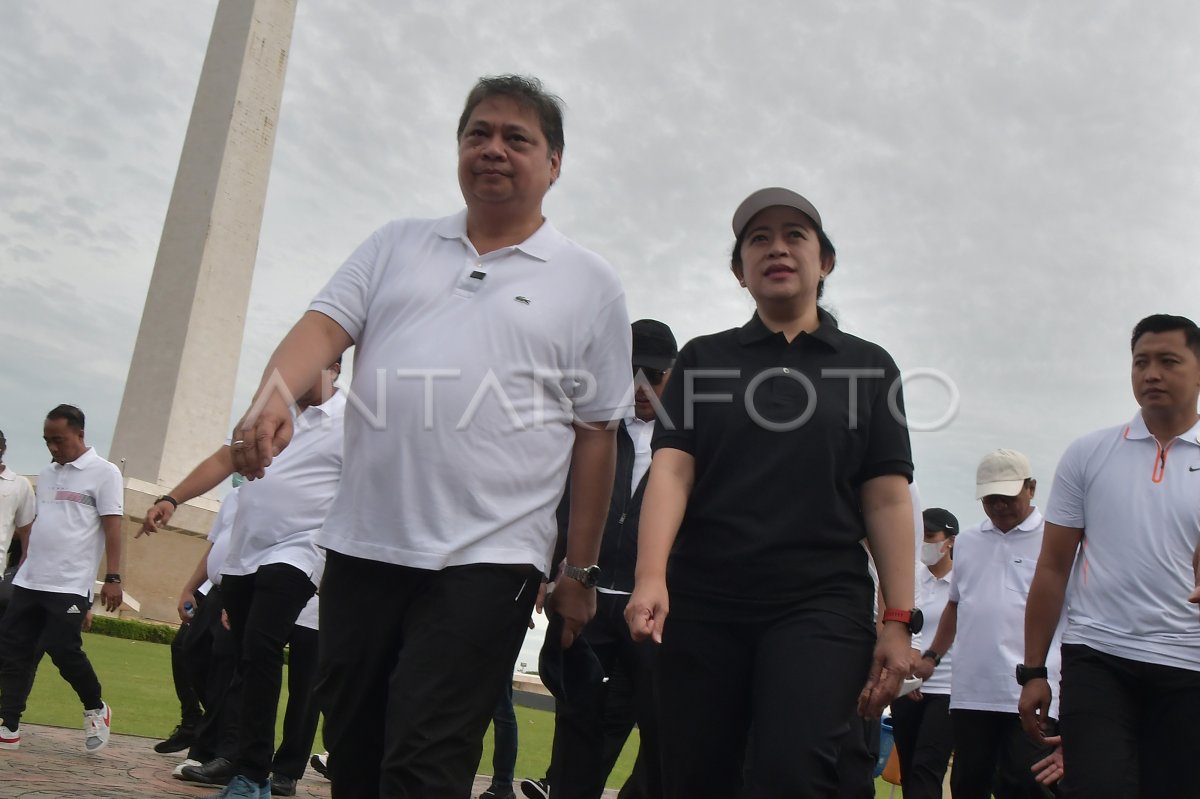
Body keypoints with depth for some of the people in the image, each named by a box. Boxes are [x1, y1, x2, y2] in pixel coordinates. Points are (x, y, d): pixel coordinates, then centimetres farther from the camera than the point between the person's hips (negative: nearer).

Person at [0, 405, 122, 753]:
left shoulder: (104, 473, -5)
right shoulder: (46, 474, 15)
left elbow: (112, 528, -9)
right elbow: (36, 526, 21)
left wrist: (113, 578, -15)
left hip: (70, 585, -7)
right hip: (29, 582, 7)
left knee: (63, 651, -7)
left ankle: (95, 709, 15)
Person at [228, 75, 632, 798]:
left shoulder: (591, 284, 5)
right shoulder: (397, 245, 14)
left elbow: (595, 436, 4)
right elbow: (325, 326, 2)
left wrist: (581, 571, 4)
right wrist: (274, 397, -20)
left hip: (485, 560, -4)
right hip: (361, 545, 4)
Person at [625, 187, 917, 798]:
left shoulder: (869, 366, 12)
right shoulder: (702, 359, 12)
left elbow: (887, 500, 5)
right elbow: (671, 468, -1)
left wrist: (898, 621, -3)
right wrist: (651, 576, -16)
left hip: (821, 605, -1)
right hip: (700, 604, 1)